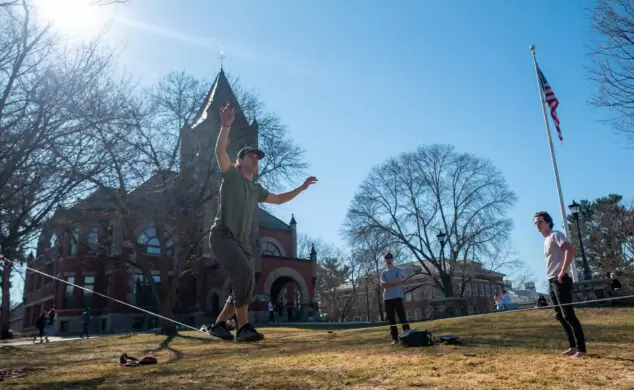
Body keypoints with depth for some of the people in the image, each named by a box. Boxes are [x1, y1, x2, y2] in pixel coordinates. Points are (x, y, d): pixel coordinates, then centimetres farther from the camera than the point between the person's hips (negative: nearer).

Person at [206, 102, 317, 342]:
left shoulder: (256, 189, 20)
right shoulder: (231, 175, 1)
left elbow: (279, 199, 30)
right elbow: (220, 151, -15)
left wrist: (301, 188, 24)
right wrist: (226, 126, -27)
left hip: (242, 241, 8)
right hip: (223, 235, -8)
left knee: (246, 284, 4)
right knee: (244, 274, -26)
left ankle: (218, 325, 16)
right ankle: (243, 327, -20)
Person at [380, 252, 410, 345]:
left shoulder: (398, 270, 6)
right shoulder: (383, 273, 13)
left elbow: (399, 281, -13)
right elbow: (382, 285, -2)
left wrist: (387, 283, -8)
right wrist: (394, 282, -10)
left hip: (397, 297, -3)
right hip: (387, 298, 3)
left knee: (402, 318, -5)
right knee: (391, 319, 3)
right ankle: (395, 338, 7)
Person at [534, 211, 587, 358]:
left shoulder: (555, 235, -7)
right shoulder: (546, 240, 20)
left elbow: (570, 249, -24)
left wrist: (562, 272, -24)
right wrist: (552, 279, 14)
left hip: (560, 281, -10)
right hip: (551, 282, 10)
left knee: (568, 315, -11)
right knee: (560, 316, 12)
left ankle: (581, 349, -7)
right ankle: (573, 346, 19)